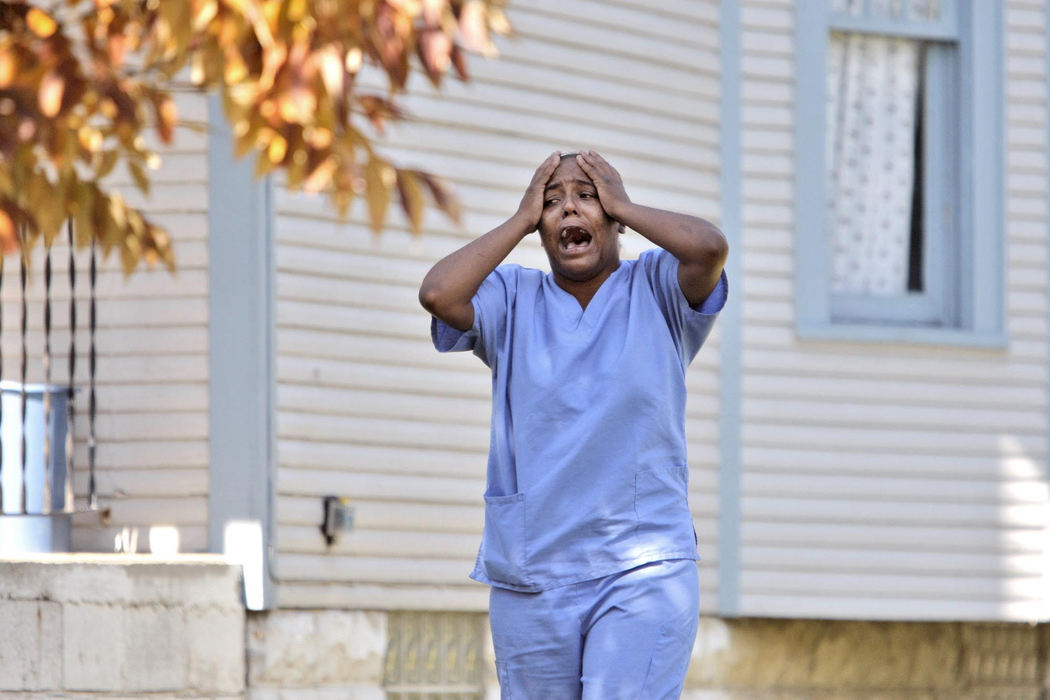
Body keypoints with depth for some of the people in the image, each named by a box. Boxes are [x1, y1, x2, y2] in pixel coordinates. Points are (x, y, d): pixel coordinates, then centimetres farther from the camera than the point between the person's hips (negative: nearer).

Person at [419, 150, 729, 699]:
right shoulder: (511, 300, 9)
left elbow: (710, 248, -17)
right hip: (528, 582, 3)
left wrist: (623, 205, -3)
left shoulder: (656, 289, 4)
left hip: (644, 573, -3)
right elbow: (437, 294, -10)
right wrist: (520, 219, -1)